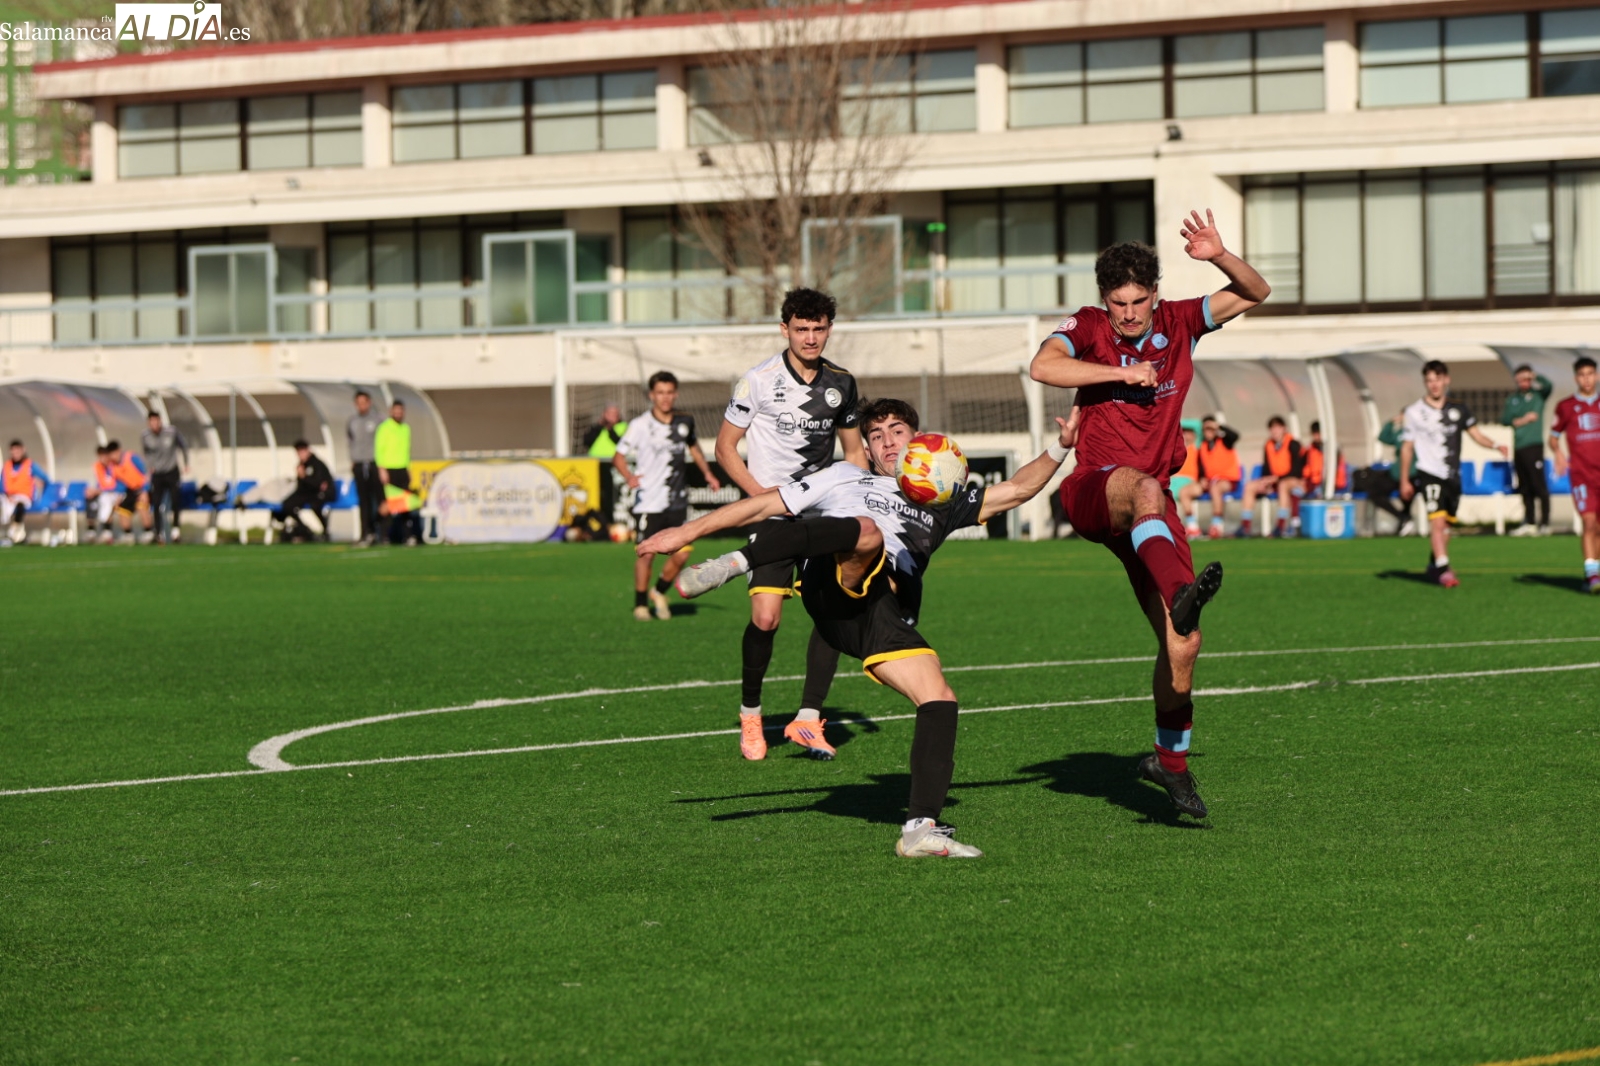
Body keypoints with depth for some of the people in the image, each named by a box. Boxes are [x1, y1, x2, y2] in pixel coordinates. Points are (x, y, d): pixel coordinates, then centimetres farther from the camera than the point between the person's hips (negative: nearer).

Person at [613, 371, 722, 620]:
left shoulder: (685, 421, 5)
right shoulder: (640, 425, -8)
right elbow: (618, 456, -6)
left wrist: (707, 473, 20)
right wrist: (629, 477, -25)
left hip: (677, 501, 4)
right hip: (649, 503, -4)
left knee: (681, 554, -2)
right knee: (647, 554, -4)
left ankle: (660, 592, 24)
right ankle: (640, 604, 15)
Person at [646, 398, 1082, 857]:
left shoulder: (940, 504, 39)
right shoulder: (844, 478, 33)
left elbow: (1016, 490, 38)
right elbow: (765, 504, 30)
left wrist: (1060, 448, 23)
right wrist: (688, 532, 26)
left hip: (888, 616, 3)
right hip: (831, 584, -3)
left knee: (940, 699, -16)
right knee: (867, 530, -38)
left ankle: (921, 828, -21)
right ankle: (735, 562, -50)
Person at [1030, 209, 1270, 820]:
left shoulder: (1178, 323, 8)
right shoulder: (1087, 329, -1)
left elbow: (1255, 293, 9)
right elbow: (1043, 366, -21)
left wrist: (1220, 257, -10)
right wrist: (1122, 374, -21)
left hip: (1151, 506, 4)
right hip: (1093, 489, -4)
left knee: (1182, 644, -3)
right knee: (1146, 490, -43)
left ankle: (1170, 759, 17)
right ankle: (1182, 593, -69)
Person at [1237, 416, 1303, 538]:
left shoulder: (1293, 445, -10)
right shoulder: (1268, 447, 8)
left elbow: (1296, 471, -15)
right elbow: (1266, 469, 11)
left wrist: (1276, 478, -21)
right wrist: (1265, 483, -10)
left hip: (1295, 481, -6)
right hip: (1275, 482, 6)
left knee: (1283, 485, -40)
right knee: (1249, 486, -11)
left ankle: (1282, 527, -44)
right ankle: (1245, 526, -17)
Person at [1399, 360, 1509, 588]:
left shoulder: (1458, 410, 9)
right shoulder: (1415, 412, 0)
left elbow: (1476, 434, 7)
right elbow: (1406, 447, 4)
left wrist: (1495, 446, -13)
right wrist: (1404, 481, 2)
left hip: (1453, 475, 4)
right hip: (1429, 474, -4)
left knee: (1445, 525, 11)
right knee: (1437, 519, -19)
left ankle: (1433, 566, 27)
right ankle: (1443, 569, -24)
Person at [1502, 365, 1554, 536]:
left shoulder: (1538, 395, 4)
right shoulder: (1512, 399, 16)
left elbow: (1549, 385, -16)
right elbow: (1504, 419, 5)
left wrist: (1535, 377, -9)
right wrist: (1522, 421, -6)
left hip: (1533, 445, -5)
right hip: (1518, 448, 5)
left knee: (1538, 486, -9)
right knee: (1524, 488, 9)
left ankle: (1544, 523, -9)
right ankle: (1529, 523, 14)